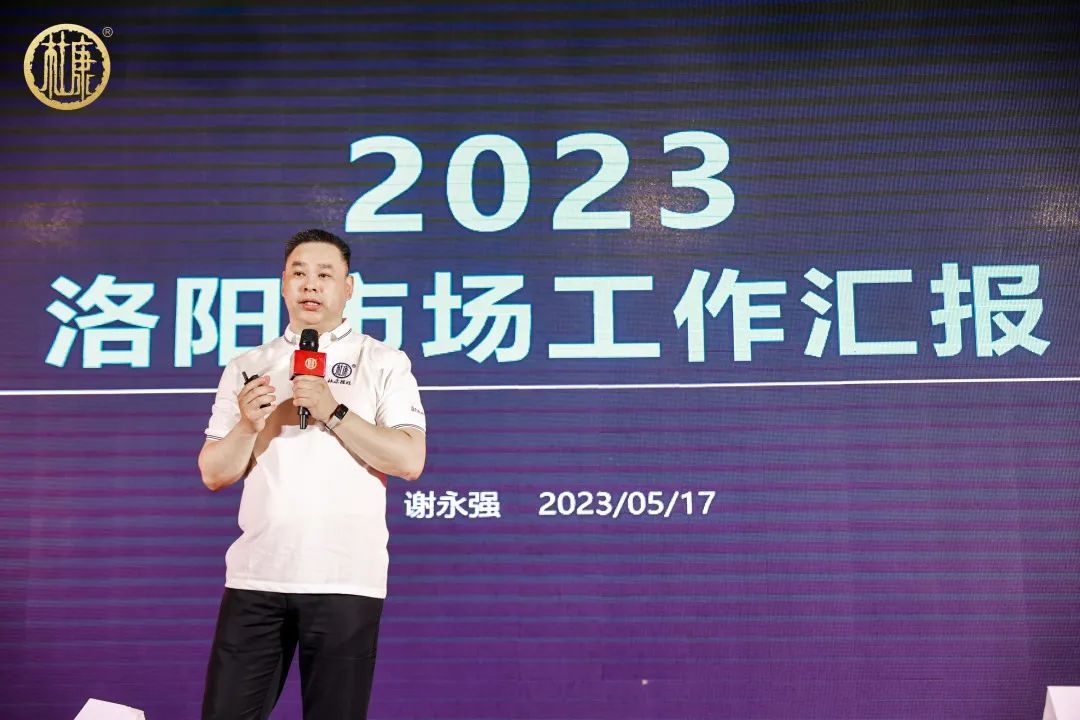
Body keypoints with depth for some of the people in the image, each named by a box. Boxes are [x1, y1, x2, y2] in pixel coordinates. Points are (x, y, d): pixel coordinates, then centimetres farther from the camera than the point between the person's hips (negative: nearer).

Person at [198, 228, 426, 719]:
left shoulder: (384, 363, 4)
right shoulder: (245, 368, 13)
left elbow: (410, 461, -6)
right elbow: (214, 475, 10)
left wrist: (333, 412, -14)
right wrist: (249, 426, -8)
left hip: (345, 579, -2)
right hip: (255, 575, 3)